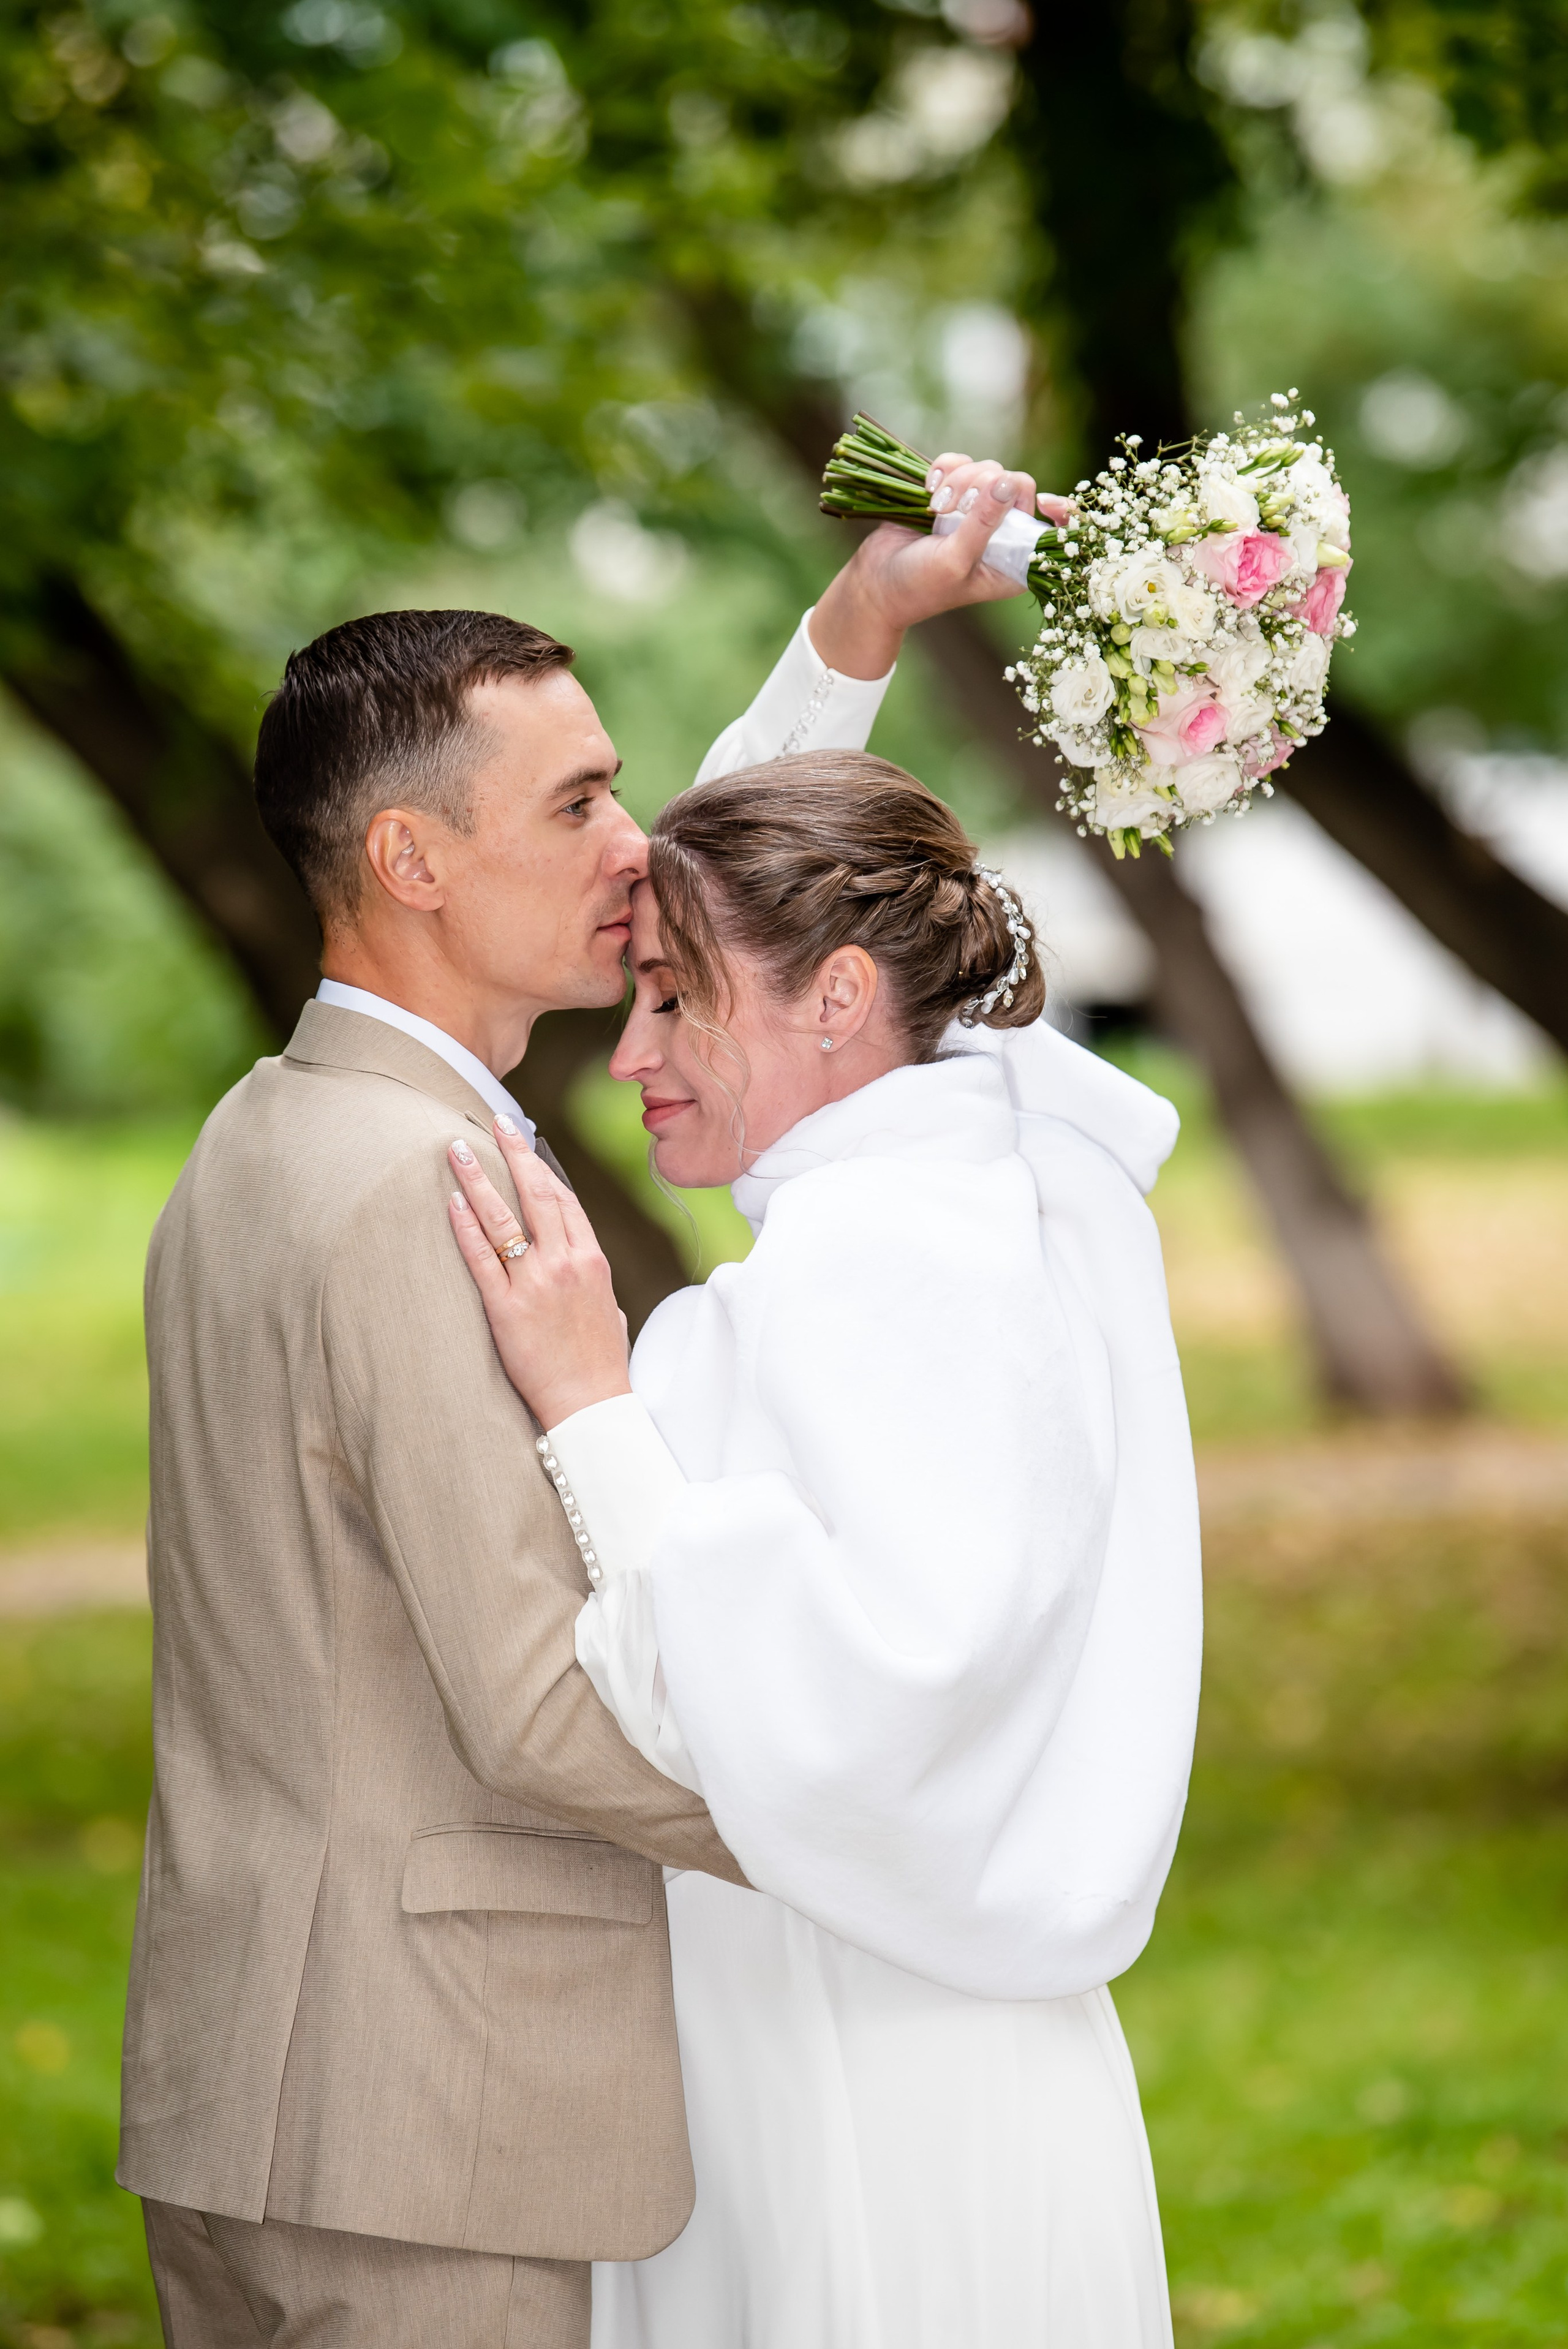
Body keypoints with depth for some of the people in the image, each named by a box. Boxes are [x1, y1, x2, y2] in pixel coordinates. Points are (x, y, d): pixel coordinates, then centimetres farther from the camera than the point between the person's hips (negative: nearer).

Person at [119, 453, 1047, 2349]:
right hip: (417, 2131, -10)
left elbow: (648, 934, 23)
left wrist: (862, 623, 18)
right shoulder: (419, 1193, -18)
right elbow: (546, 1708, -22)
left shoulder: (268, 1135, 12)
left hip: (242, 2086, 10)